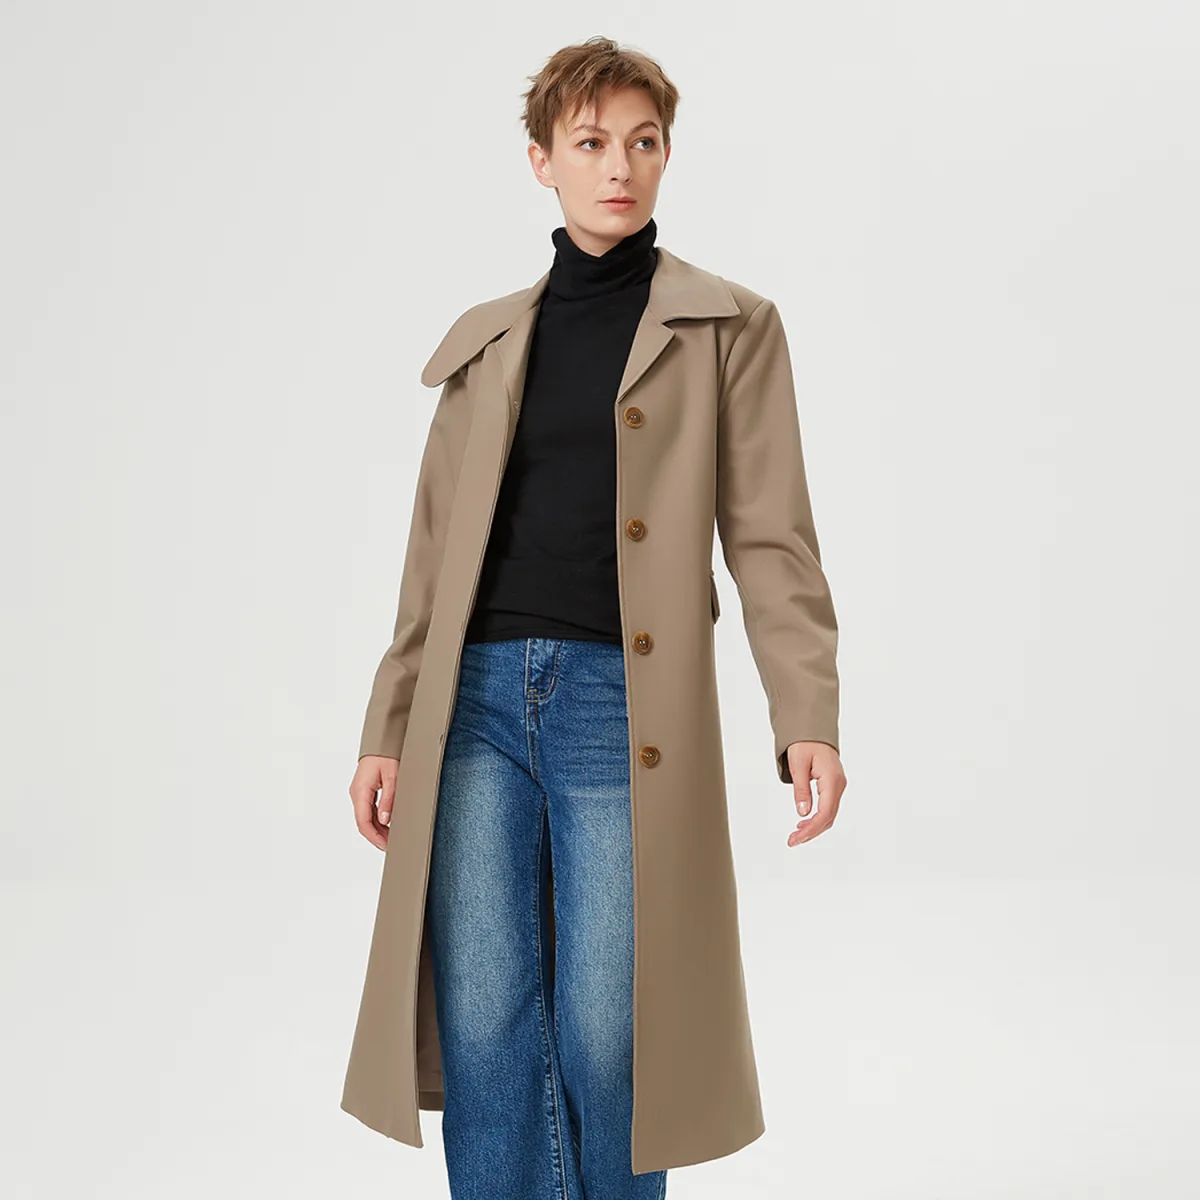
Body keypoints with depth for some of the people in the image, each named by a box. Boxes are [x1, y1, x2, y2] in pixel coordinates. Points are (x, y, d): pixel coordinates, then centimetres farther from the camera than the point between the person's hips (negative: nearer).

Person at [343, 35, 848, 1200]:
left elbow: (770, 539, 0)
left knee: (604, 1041, 0)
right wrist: (387, 730, 10)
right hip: (479, 700, 3)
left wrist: (808, 720, -11)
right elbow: (434, 552, 16)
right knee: (485, 1034, 2)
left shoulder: (730, 326, 6)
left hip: (624, 705, -3)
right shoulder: (485, 342, 16)